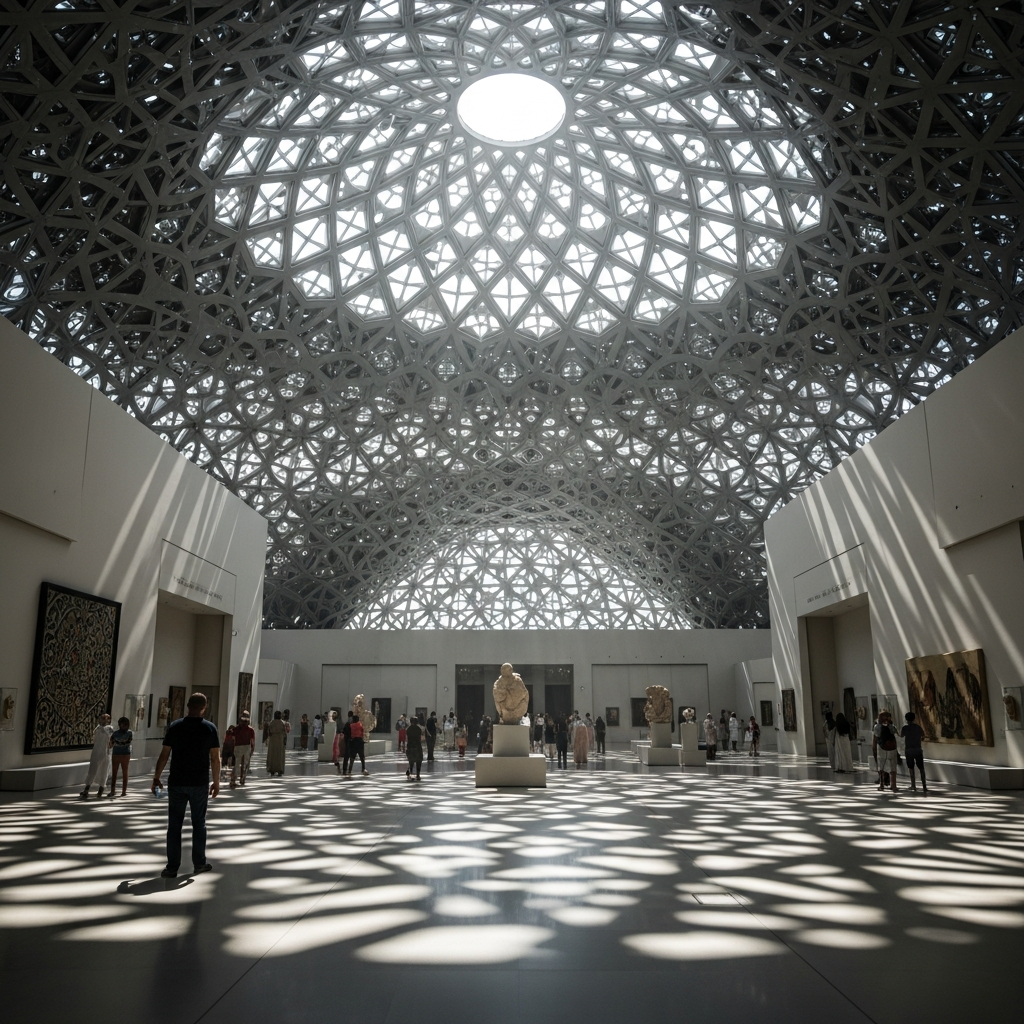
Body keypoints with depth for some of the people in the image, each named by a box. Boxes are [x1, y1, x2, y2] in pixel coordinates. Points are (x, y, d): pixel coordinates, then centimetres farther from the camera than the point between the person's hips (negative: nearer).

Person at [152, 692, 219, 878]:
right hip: (199, 784, 0)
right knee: (199, 823, 12)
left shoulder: (174, 727, -2)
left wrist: (156, 777, 8)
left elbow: (164, 755, -2)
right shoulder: (210, 728, -4)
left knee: (174, 825, 6)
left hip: (176, 783, 1)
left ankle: (172, 868, 7)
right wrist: (216, 782, 3)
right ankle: (199, 863, 19)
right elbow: (215, 759, -5)